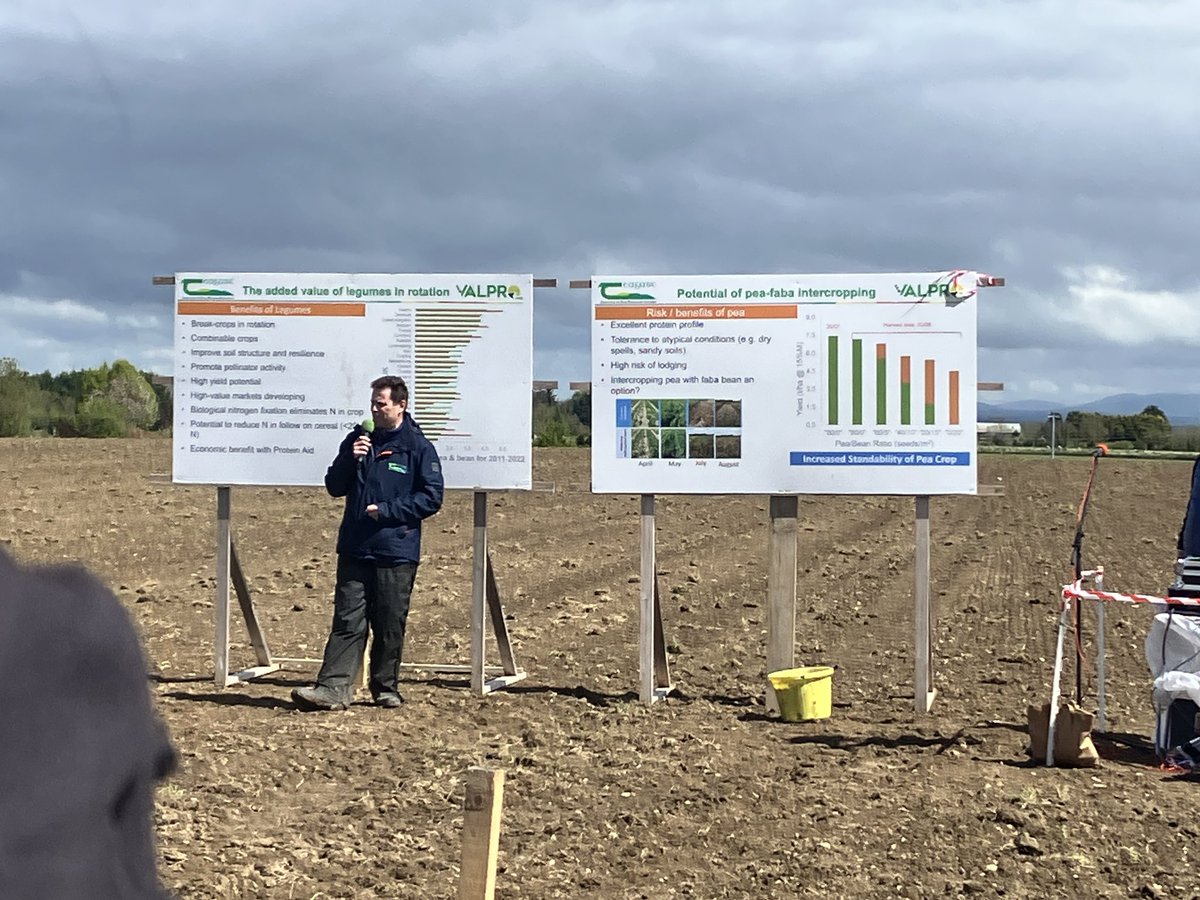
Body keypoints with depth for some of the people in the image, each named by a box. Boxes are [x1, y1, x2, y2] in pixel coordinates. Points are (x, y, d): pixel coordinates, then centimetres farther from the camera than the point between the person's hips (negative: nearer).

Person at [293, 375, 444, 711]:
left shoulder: (419, 447, -2)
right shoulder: (358, 439, 10)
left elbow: (432, 497, -5)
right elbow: (334, 487, 10)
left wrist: (387, 510, -12)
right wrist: (351, 459, -8)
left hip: (397, 553, -3)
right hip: (355, 548, 3)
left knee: (390, 625, 6)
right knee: (347, 620, -3)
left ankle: (385, 688, 19)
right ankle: (332, 687, -8)